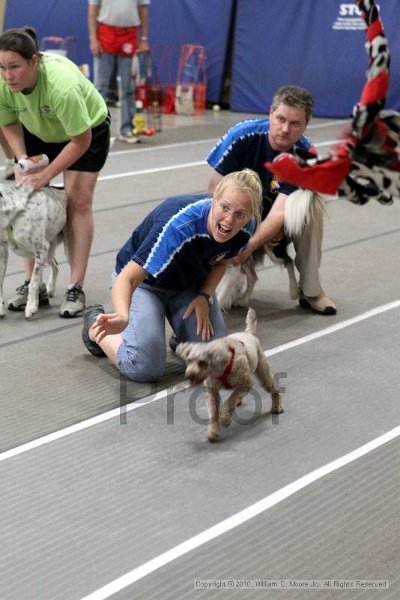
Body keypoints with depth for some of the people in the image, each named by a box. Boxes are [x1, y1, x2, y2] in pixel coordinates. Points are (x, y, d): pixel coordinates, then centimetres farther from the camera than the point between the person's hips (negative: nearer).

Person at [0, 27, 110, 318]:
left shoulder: (62, 85, -44)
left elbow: (81, 141, -31)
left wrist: (46, 174, -29)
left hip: (88, 128, -4)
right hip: (37, 132, 5)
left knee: (78, 202, -12)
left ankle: (76, 289, -8)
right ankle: (33, 284, 2)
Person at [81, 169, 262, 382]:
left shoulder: (245, 228, -22)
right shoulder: (179, 225, -41)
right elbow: (127, 278, -43)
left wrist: (205, 296, -14)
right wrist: (123, 317, -63)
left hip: (190, 283, 5)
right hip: (144, 282, -5)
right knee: (146, 367, -20)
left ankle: (183, 339, 25)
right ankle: (95, 325, 9)